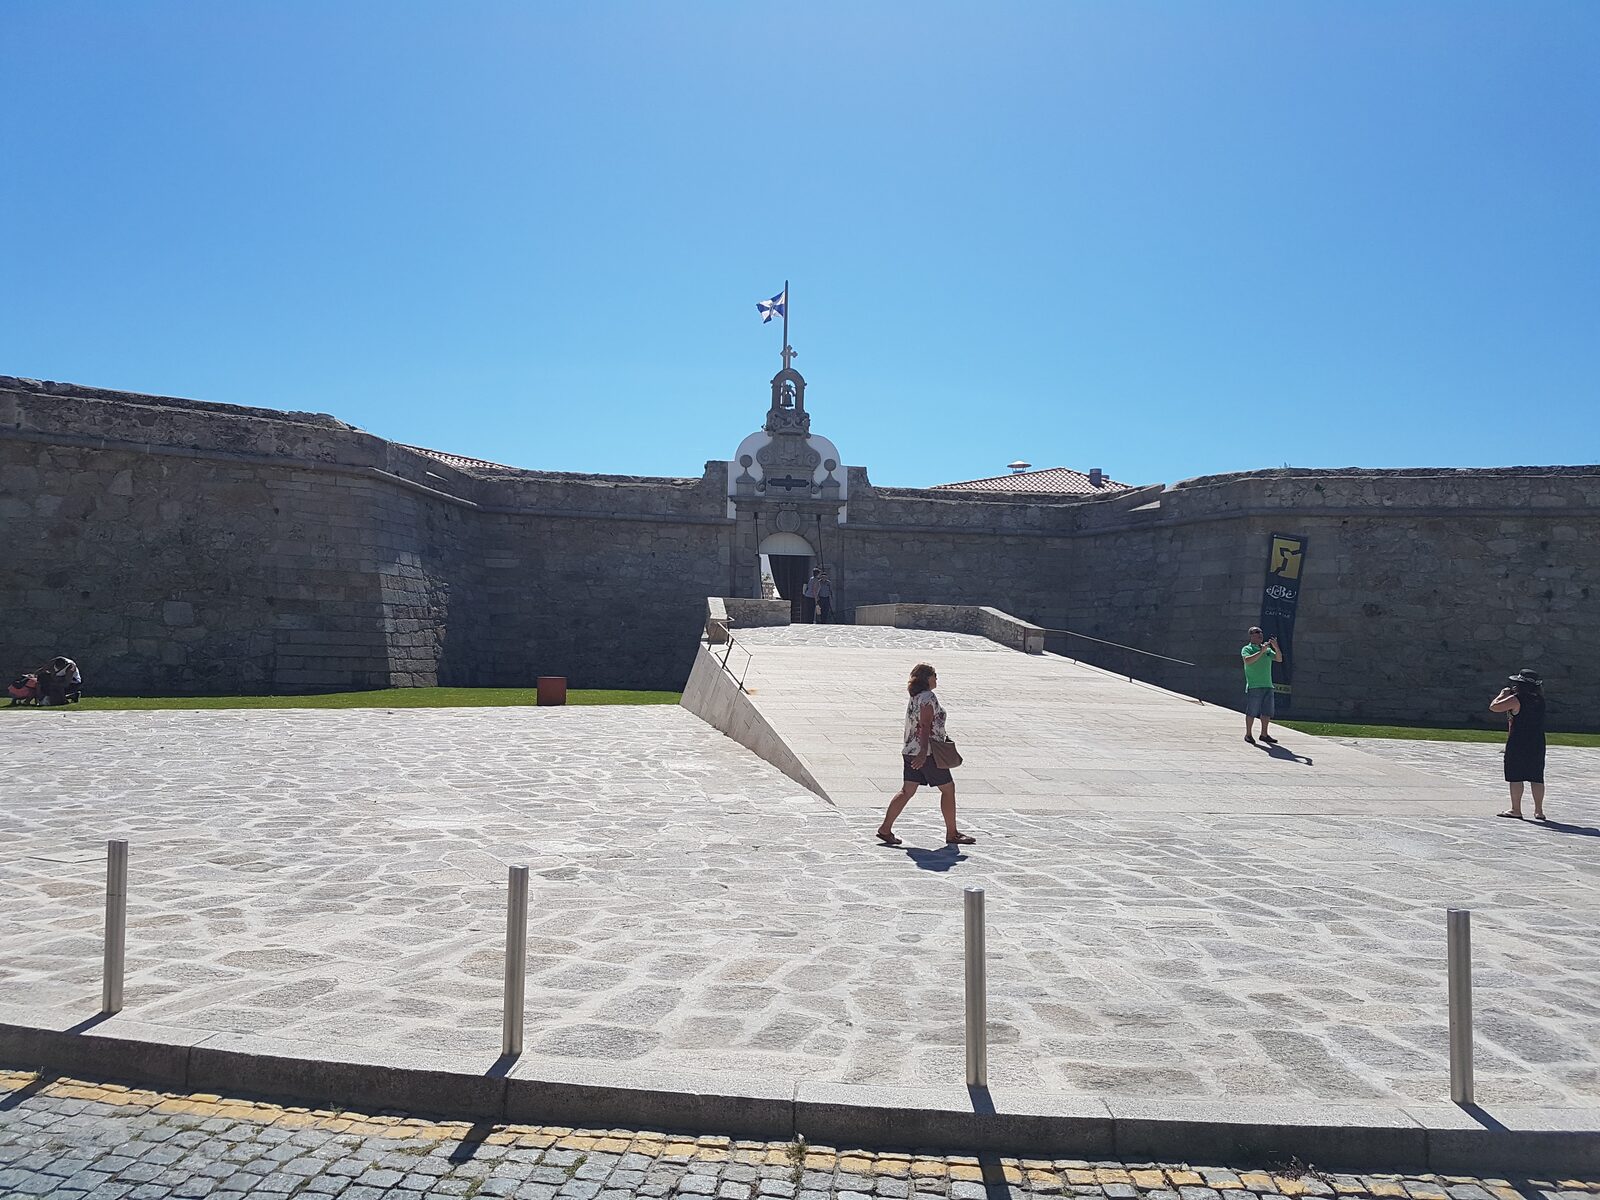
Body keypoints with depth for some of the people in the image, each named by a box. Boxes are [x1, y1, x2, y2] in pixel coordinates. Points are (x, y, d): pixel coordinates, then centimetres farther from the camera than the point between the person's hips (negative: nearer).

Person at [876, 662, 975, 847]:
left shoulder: (915, 697, 15)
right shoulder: (928, 697, -14)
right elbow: (925, 726, -22)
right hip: (927, 753, -9)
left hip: (910, 751, 9)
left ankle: (885, 829, 4)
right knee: (948, 788, 3)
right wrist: (924, 752, -27)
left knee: (907, 791, 8)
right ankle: (952, 834, 10)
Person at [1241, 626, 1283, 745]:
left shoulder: (1267, 650, 17)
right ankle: (1248, 734, 6)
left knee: (1267, 712, 6)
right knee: (1251, 712, -2)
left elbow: (1279, 659, 7)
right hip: (1254, 686, -6)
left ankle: (1264, 734, 14)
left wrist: (1276, 647, -9)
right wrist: (1261, 651, -23)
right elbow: (1248, 660, -18)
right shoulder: (1247, 649, 0)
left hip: (1268, 686, 6)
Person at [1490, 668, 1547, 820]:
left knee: (1515, 777, 1)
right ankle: (1539, 810, 12)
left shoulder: (1516, 699, -13)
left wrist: (1503, 694, 3)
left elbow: (1493, 707, -11)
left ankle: (1516, 810, 2)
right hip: (1538, 743, 6)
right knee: (1537, 777, 9)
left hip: (1517, 743, -6)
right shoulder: (1540, 699, 7)